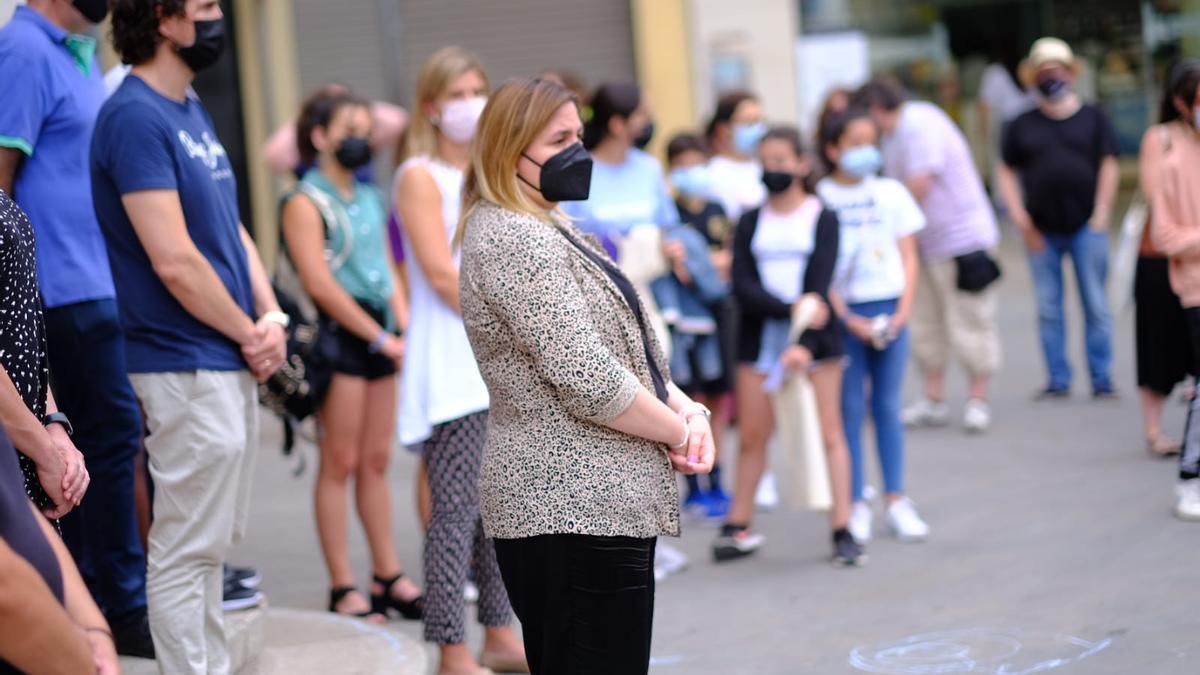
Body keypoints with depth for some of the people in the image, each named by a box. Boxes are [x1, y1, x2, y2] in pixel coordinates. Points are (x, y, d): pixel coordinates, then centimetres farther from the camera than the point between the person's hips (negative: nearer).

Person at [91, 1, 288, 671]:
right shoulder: (135, 117, -16)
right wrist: (247, 334, -9)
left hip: (232, 365, 10)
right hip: (187, 368, -10)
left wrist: (269, 316, 2)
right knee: (187, 550, -4)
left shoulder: (192, 112, 14)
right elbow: (174, 262, -21)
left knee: (215, 543, 16)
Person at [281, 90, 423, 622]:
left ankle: (389, 577, 15)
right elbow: (320, 283, -14)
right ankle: (342, 587, 1)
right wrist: (380, 338, -13)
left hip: (376, 334, 7)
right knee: (341, 462, -3)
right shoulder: (306, 201, -7)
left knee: (377, 460, 10)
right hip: (339, 336, -7)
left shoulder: (370, 199, 16)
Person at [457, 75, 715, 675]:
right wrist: (679, 431, -7)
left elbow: (629, 352, 20)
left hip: (577, 506, 10)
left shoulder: (547, 231, 19)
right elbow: (589, 381, -21)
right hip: (579, 512, -10)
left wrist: (685, 407, 2)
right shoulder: (511, 240, -14)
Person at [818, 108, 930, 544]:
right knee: (851, 408, -1)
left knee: (888, 407, 6)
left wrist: (903, 311, -5)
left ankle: (897, 501, 9)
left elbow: (908, 257, 8)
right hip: (844, 314, -3)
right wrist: (848, 319, -12)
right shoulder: (820, 199, -2)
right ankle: (856, 505, 4)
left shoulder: (891, 193, 8)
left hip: (890, 309, 3)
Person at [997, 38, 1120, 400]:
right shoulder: (1022, 126, 8)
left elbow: (1109, 166, 3)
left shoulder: (1092, 118, 5)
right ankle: (1057, 380, 10)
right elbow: (1008, 173, 9)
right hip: (1042, 231, 1)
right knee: (1048, 309, 3)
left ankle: (1102, 379, 6)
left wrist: (1101, 214, -5)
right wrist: (1020, 218, -2)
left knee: (1095, 305, -1)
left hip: (1086, 226, -1)